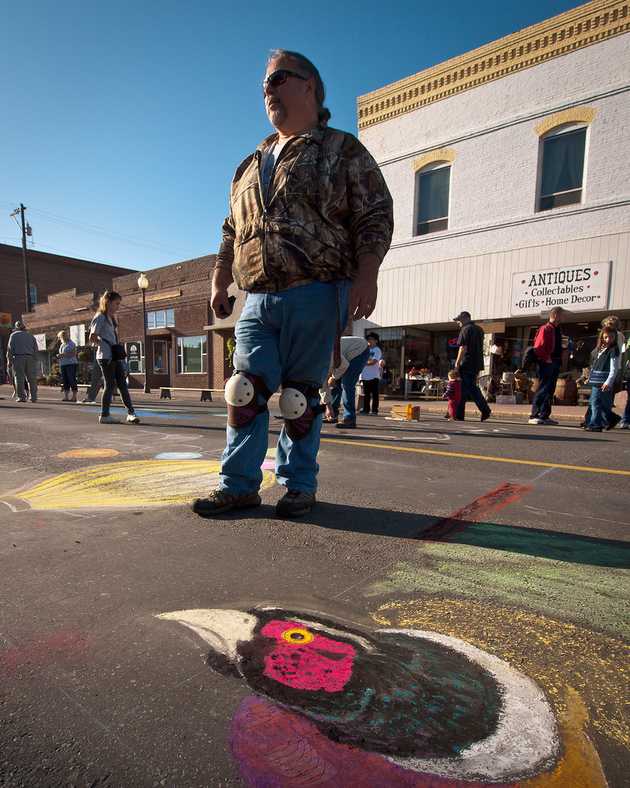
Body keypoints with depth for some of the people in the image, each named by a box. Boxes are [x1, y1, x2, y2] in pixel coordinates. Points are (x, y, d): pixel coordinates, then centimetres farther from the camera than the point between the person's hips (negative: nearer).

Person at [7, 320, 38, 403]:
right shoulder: (31, 336, 19)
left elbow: (10, 347, -1)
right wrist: (35, 361, 12)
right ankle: (33, 397, 0)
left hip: (18, 357, -3)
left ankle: (21, 397, -4)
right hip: (30, 358, 3)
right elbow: (35, 349, 12)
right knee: (31, 378, 3)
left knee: (19, 378, -1)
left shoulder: (14, 335, 9)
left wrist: (10, 359, 1)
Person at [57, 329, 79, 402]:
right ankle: (66, 397, 6)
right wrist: (59, 356, 7)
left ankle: (74, 397, -6)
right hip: (63, 364, 8)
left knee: (72, 380, -8)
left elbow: (73, 354, -15)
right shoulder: (62, 345, 19)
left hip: (71, 364, -8)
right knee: (65, 381, 5)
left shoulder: (71, 343, -5)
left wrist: (63, 355, -19)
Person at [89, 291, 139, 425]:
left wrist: (118, 350, 11)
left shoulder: (112, 318, 18)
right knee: (110, 385, -3)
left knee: (123, 384, 3)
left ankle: (130, 413, 3)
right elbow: (92, 337, -10)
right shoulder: (100, 317, -7)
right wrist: (105, 345, -2)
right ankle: (104, 415, 7)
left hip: (115, 356, 8)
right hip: (106, 356, -8)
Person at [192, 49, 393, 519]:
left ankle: (299, 486, 14)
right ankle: (239, 484, 8)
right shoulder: (251, 166, 26)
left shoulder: (342, 150, 9)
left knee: (301, 394, -1)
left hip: (315, 296, -5)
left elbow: (375, 215, 0)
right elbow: (233, 230, 28)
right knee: (245, 391, -2)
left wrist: (366, 275, -14)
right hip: (258, 301, 5)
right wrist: (220, 282, 19)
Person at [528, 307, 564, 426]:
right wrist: (546, 358, -16)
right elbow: (538, 347, -18)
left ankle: (545, 416, 16)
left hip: (555, 363, 9)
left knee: (550, 390, 10)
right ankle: (533, 416, -7)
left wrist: (559, 359, 12)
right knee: (542, 390, -10)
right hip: (546, 364, -9)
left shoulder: (557, 330, 17)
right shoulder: (545, 329, -10)